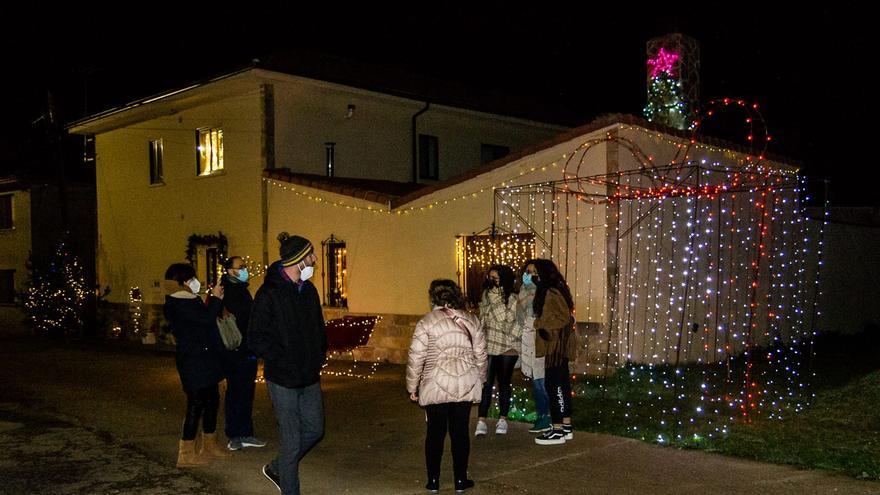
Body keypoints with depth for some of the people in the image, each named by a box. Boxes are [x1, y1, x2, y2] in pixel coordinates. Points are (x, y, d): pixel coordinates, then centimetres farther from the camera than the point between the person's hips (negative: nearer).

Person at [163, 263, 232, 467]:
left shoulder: (186, 301, 17)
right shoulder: (179, 303, -16)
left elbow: (204, 319, 17)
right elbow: (206, 318, -25)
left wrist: (214, 300, 7)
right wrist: (215, 299, -10)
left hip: (202, 361, 11)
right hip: (193, 362, -11)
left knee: (212, 400, 15)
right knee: (196, 404, -6)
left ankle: (209, 446, 27)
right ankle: (186, 454, 3)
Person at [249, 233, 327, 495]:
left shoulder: (308, 290, 8)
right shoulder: (270, 293, -15)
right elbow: (257, 339, -17)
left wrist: (319, 355, 7)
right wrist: (284, 361, -18)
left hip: (310, 377, 7)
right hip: (283, 379, -7)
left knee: (314, 429, 16)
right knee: (292, 439, 1)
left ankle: (277, 469, 36)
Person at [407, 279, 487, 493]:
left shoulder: (427, 322, -7)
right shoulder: (471, 320, 4)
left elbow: (416, 357, -7)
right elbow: (481, 354, 9)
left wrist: (412, 387, 3)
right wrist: (479, 380, 22)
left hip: (436, 387, -2)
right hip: (466, 386, 3)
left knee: (435, 432, 9)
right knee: (460, 431, 10)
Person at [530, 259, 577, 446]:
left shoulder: (551, 293, -16)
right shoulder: (556, 290, 15)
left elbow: (565, 317, -20)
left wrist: (545, 328, -17)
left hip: (556, 345, -10)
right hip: (558, 345, 10)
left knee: (553, 384, -7)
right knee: (561, 383, 13)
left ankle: (557, 431, -4)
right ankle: (566, 426, 21)